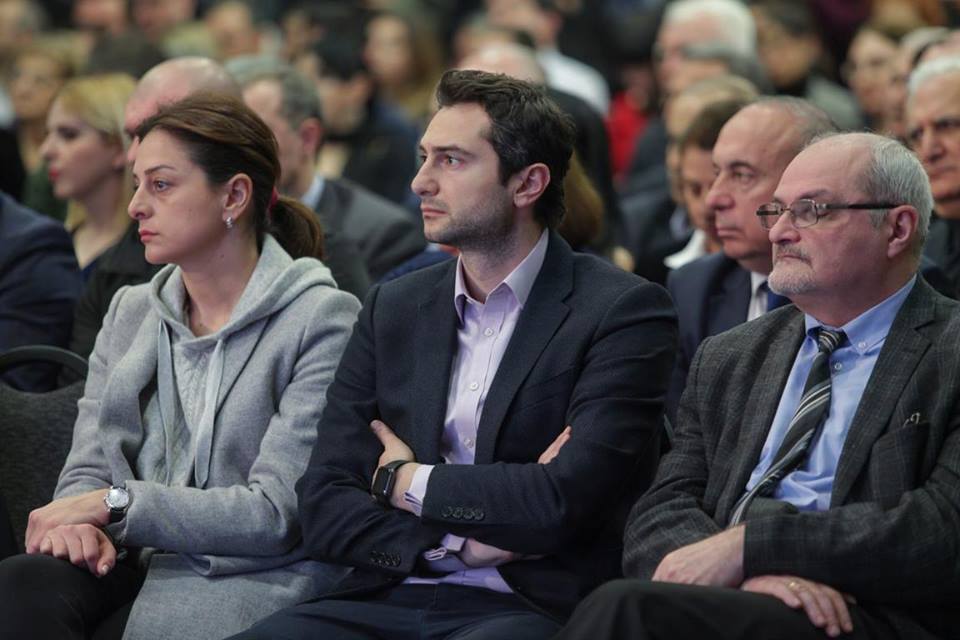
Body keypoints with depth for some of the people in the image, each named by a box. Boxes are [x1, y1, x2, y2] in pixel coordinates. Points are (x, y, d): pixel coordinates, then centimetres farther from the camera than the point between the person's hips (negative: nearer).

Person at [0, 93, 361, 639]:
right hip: (137, 570, 5)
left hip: (245, 581, -5)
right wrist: (79, 520, -13)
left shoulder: (324, 319, -4)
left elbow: (278, 512, -11)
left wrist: (116, 503, -15)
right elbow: (89, 466, 12)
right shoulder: (130, 313, 17)